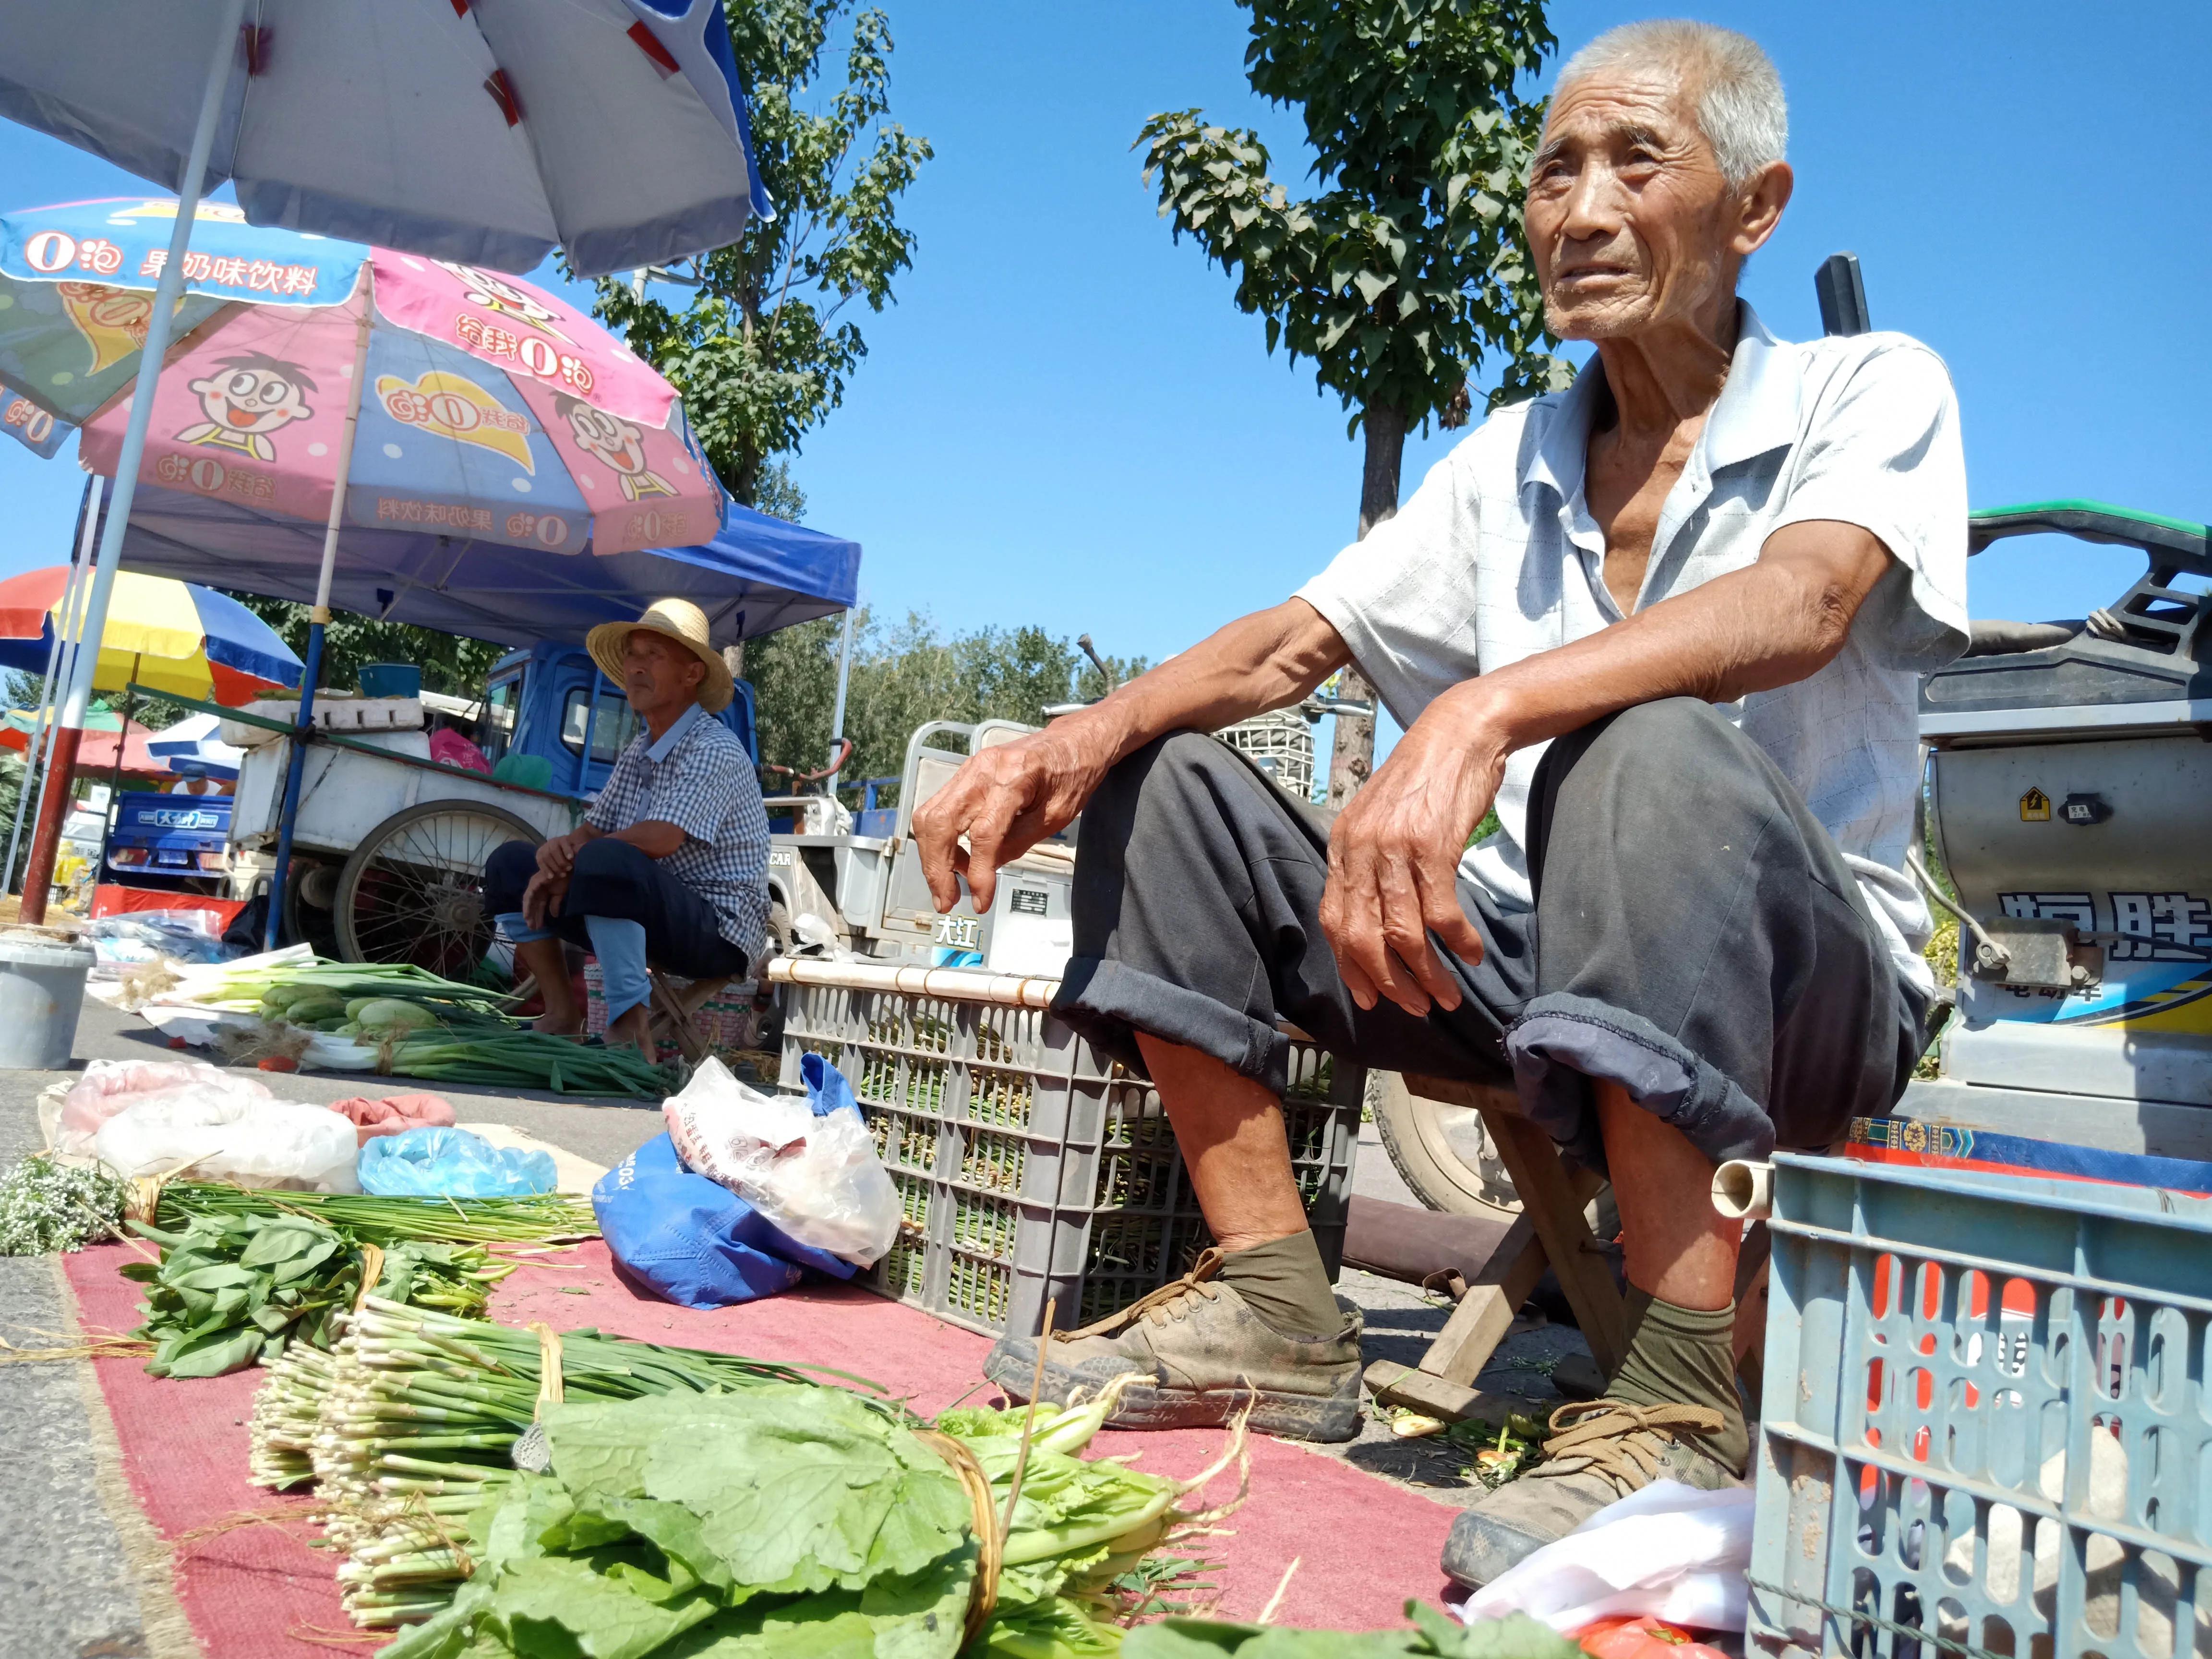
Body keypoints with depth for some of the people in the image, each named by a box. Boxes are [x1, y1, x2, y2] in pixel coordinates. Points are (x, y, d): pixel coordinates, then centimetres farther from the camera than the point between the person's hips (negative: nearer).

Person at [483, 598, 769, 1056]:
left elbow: (660, 839, -27)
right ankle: (563, 1013, 5)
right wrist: (559, 852, -13)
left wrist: (569, 863, -13)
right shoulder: (638, 752, 13)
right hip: (652, 923, 9)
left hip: (719, 932, -9)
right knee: (509, 863, 8)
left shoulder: (714, 750, -15)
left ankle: (631, 1028, -28)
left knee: (606, 862, -36)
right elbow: (591, 831, 12)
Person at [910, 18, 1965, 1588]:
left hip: (1807, 980, -5)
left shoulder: (1873, 390, -3)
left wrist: (1484, 711, -43)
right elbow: (1297, 639, 6)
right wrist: (1091, 728, -14)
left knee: (1653, 750, -37)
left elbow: (1800, 608, -25)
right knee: (1168, 780, -4)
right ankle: (1277, 1316, -9)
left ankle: (1679, 1408, -33)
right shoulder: (1506, 458, 12)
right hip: (1537, 959, 5)